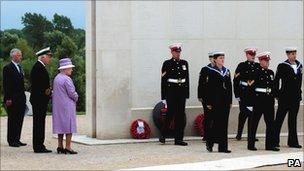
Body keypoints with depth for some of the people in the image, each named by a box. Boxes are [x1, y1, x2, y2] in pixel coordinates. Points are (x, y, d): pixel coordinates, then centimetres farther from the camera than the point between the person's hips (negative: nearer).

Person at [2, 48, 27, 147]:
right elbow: (6, 85, -12)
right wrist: (8, 99, -17)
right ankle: (11, 140, 4)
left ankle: (17, 140, 14)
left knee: (19, 120, 8)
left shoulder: (20, 67, 16)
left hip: (21, 99, 8)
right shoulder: (8, 68, -8)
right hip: (12, 100, -8)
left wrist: (23, 97, 13)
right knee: (12, 120, -2)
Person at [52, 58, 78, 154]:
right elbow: (72, 93, -17)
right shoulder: (66, 79, -17)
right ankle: (67, 147, -6)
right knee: (69, 126, -4)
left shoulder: (56, 78, 10)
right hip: (67, 106, -9)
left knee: (60, 125, 12)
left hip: (58, 106, 9)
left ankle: (60, 146, 13)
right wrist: (76, 97, 5)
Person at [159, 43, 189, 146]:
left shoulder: (184, 63, 12)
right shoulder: (167, 64, -1)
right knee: (170, 114, -4)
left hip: (182, 92, 4)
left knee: (180, 116, 3)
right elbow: (163, 80, -3)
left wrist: (187, 94, 9)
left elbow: (187, 79, 15)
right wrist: (164, 97, -7)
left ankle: (179, 139, 6)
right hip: (171, 92, -4)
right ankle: (163, 135, 15)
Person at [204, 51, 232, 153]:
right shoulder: (211, 72, -3)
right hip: (216, 100, -6)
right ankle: (209, 142, 10)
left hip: (225, 101, 6)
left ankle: (223, 147, 6)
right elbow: (209, 87, -7)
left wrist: (230, 101, 9)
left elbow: (229, 86, 14)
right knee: (216, 122, -7)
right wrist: (208, 102, -11)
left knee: (224, 123, 4)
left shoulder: (227, 71, 13)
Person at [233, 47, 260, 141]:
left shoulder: (258, 66, 10)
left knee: (252, 114, 3)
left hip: (255, 94, 3)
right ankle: (239, 134, 8)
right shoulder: (241, 66, 1)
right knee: (243, 113, -3)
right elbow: (236, 80, -2)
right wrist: (237, 94, -7)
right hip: (244, 94, -3)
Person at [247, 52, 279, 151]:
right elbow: (253, 87, -8)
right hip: (259, 101, -6)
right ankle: (251, 144, 7)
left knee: (270, 123, 5)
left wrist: (273, 97, 12)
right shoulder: (256, 73, -5)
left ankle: (269, 145, 10)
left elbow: (273, 86, 17)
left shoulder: (271, 73, 13)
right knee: (254, 123, 1)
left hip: (269, 101, 6)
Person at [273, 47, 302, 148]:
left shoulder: (299, 66, 9)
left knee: (293, 120, 10)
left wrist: (299, 93, 12)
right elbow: (276, 81, -4)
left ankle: (293, 142, 16)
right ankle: (275, 141, 8)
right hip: (285, 97, -5)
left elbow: (299, 80, 16)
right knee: (279, 119, 1)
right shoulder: (282, 66, -7)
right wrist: (277, 94, -5)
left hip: (296, 98, 5)